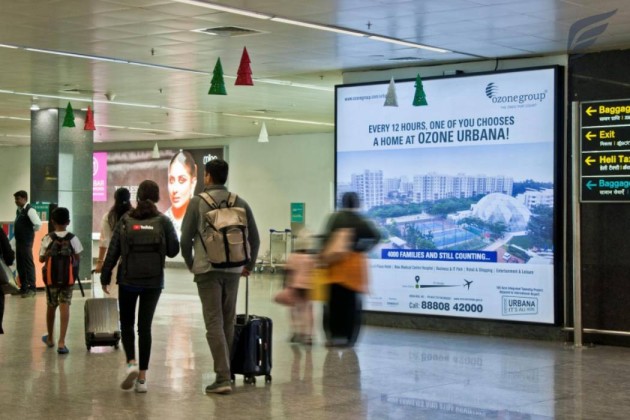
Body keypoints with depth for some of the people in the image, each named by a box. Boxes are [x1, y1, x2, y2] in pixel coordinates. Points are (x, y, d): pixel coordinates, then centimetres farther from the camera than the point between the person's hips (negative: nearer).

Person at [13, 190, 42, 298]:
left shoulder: (29, 210, -14)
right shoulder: (19, 210, 13)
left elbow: (38, 224, -23)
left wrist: (31, 231, -8)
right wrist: (17, 232, 14)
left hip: (26, 241, -9)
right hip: (18, 240, 9)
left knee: (28, 264, -5)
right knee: (20, 264, 13)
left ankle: (32, 288, 0)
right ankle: (23, 287, 21)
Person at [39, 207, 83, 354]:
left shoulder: (48, 239, -8)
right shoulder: (73, 238, -5)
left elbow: (41, 259, -7)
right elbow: (77, 258, -3)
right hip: (68, 278, 0)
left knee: (51, 307, 18)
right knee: (64, 306, -2)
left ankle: (50, 338, 36)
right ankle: (61, 342, -14)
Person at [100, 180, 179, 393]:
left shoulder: (125, 220, -3)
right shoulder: (163, 221, -4)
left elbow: (113, 251, -2)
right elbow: (173, 250, -2)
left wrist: (105, 277, 4)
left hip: (128, 280, 0)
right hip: (153, 281, 0)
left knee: (126, 323, 15)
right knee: (145, 326, 6)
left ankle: (131, 363, -8)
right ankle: (142, 377, 5)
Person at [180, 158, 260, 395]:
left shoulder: (198, 202, -3)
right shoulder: (240, 203, 6)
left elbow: (186, 237, -2)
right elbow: (254, 238, 8)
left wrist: (190, 264, 15)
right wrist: (249, 265, 23)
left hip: (207, 269, -3)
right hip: (233, 270, 4)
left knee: (214, 323, -5)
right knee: (228, 323, 13)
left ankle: (223, 377, -13)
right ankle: (225, 372, 19)